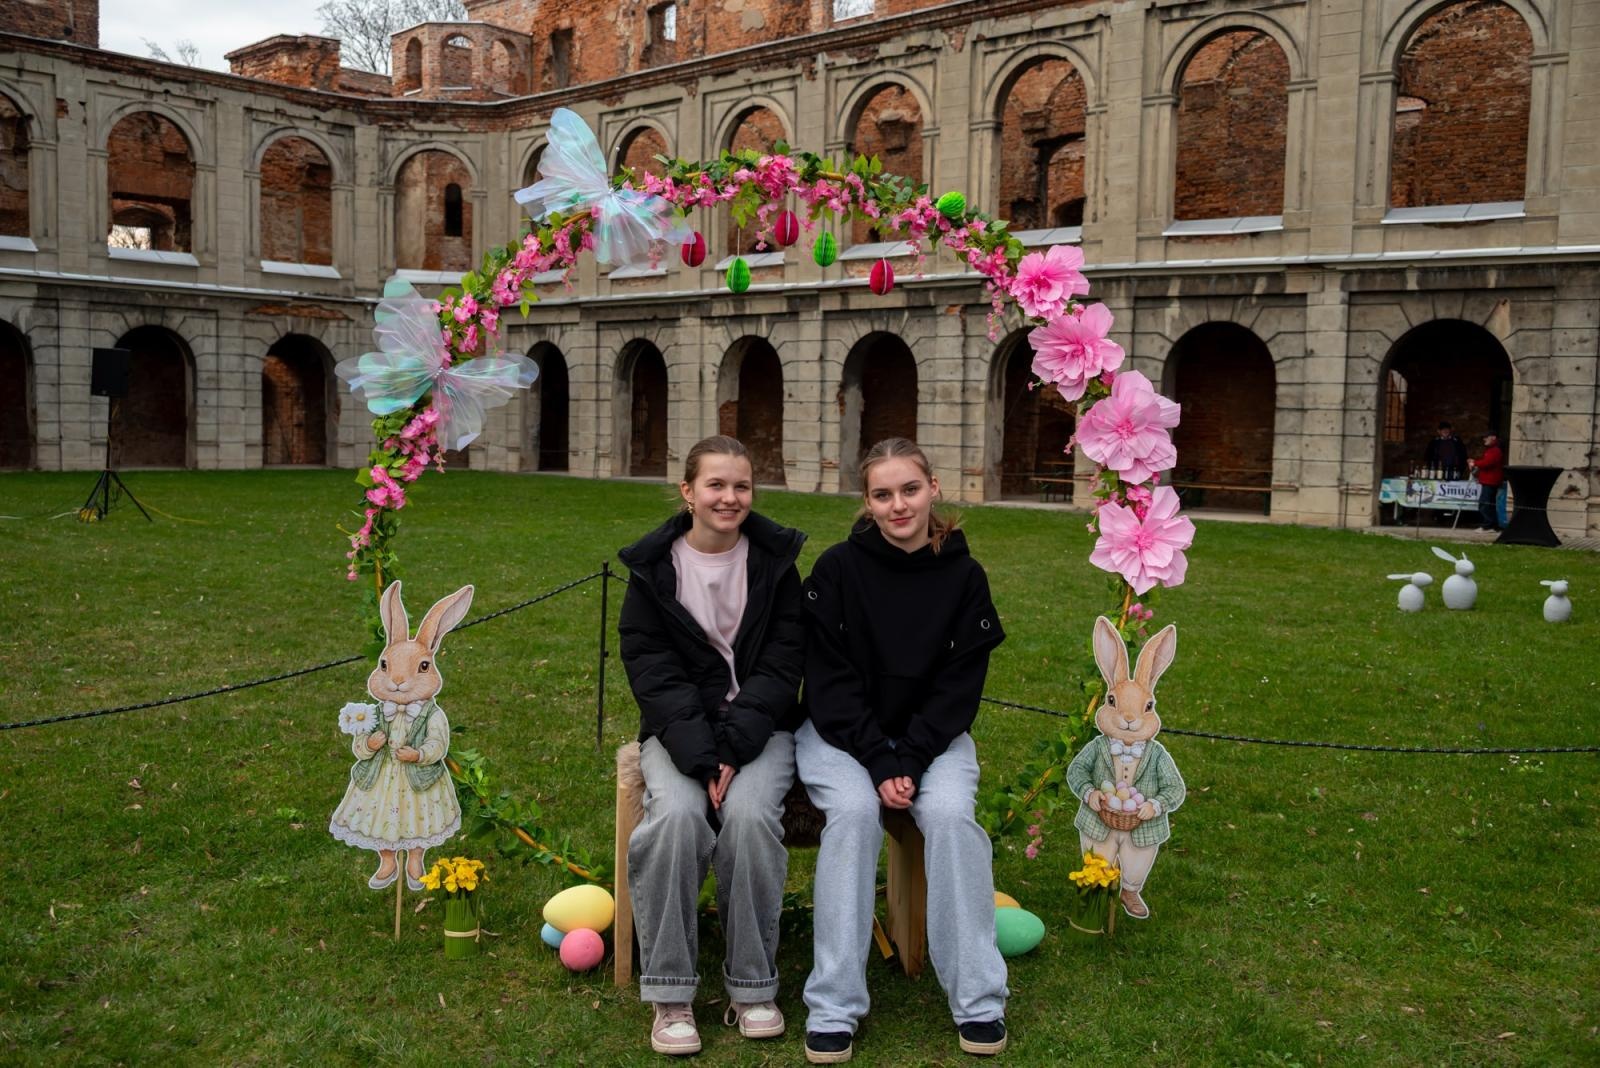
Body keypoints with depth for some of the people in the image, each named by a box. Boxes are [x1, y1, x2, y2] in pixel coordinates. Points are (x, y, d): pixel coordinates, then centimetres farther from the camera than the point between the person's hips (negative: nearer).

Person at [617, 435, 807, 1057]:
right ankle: (669, 994, -15)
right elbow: (652, 669, -5)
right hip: (679, 728, 0)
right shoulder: (653, 567, 3)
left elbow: (782, 662, -3)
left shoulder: (775, 559, 3)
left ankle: (752, 987, -11)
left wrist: (735, 746, -17)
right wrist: (701, 755, -19)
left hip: (761, 725, 0)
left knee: (749, 813, -29)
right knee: (676, 815, -30)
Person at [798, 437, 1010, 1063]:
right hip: (841, 731, -1)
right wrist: (880, 763, -19)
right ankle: (833, 1009, -23)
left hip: (931, 732, 2)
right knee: (854, 808, -30)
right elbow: (830, 678, -10)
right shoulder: (838, 568, -9)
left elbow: (958, 685, -5)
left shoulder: (964, 577, -4)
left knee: (950, 812, -27)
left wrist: (911, 762, -18)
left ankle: (977, 1001, -14)